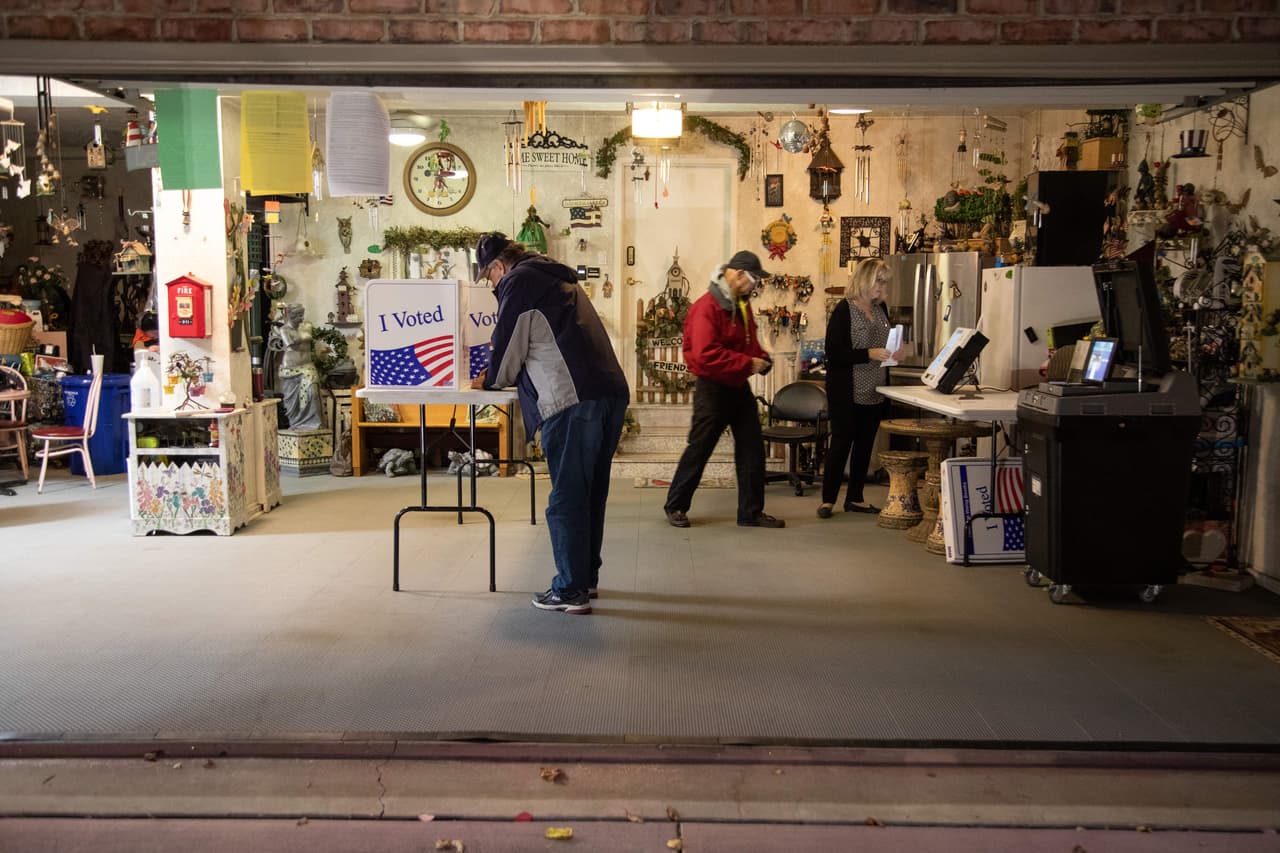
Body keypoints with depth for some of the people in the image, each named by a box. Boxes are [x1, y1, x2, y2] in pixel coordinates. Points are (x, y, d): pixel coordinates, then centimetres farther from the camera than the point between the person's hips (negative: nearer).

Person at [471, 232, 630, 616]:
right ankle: (587, 577, 26)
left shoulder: (519, 281, 1)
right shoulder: (559, 278, 29)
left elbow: (509, 343, 2)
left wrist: (490, 381, 20)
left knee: (566, 496, -2)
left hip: (571, 400, -9)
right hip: (612, 392, 9)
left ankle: (571, 591, 2)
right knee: (592, 491, 16)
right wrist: (501, 377, 38)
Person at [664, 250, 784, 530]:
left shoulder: (741, 305, 10)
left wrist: (762, 359, 3)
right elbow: (705, 354, -27)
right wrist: (748, 363, -23)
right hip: (712, 388, -8)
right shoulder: (707, 307, -18)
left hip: (738, 387, 9)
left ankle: (751, 512, 15)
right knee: (699, 449, 1)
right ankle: (676, 506, 16)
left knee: (752, 449, 7)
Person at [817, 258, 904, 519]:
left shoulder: (881, 309, 10)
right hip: (847, 392, -7)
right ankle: (828, 499, 10)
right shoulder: (844, 310, -11)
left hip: (875, 392, 7)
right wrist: (869, 353, -24)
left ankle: (855, 497, 22)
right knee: (841, 443, -1)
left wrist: (893, 353, -1)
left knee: (865, 444, 12)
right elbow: (834, 352, -16)